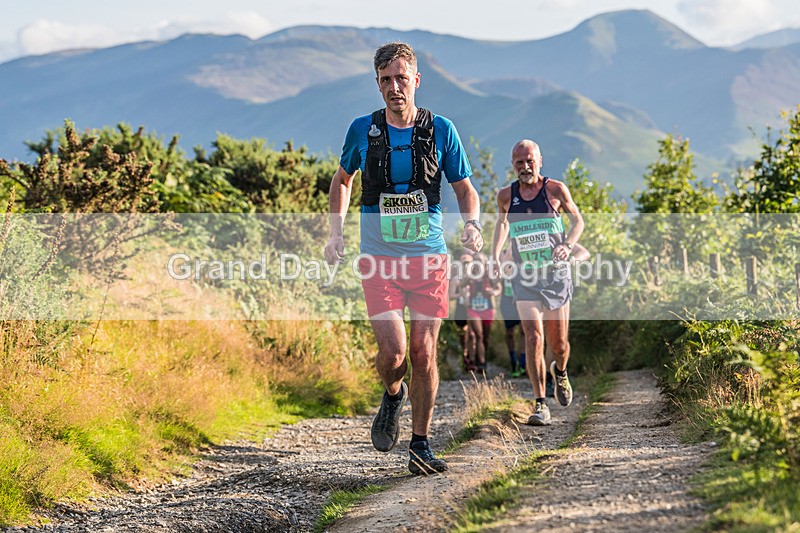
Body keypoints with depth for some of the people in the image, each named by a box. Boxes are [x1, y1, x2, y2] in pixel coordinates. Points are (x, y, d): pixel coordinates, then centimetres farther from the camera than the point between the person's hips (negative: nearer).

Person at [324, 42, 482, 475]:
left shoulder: (440, 130, -1)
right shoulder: (362, 130, 1)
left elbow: (464, 187, 9)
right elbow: (342, 179, 18)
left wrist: (472, 224, -11)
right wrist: (336, 232, 8)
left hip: (429, 257, 1)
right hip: (379, 259, 0)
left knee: (424, 352, 0)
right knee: (393, 350, -13)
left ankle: (420, 446, 14)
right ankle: (393, 395, 23)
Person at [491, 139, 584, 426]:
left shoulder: (555, 189, -4)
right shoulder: (506, 195, 2)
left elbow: (577, 220, 8)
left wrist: (568, 245, -10)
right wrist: (495, 254, 6)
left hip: (556, 275, 0)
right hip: (525, 279, 0)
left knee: (559, 344, 7)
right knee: (534, 337, -17)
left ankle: (560, 372, 44)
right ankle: (541, 405, -13)